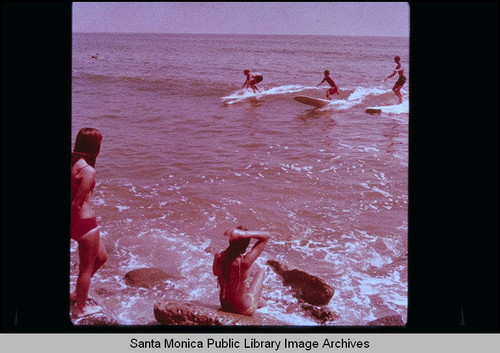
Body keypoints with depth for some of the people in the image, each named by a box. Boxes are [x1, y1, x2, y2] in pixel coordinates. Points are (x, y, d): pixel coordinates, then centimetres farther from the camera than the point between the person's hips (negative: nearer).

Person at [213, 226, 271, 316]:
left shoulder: (218, 258, -19)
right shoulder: (245, 262, -33)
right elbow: (266, 236, -28)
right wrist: (244, 234, -37)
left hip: (225, 306, 4)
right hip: (245, 309, -4)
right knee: (260, 271, 19)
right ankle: (257, 302, 39)